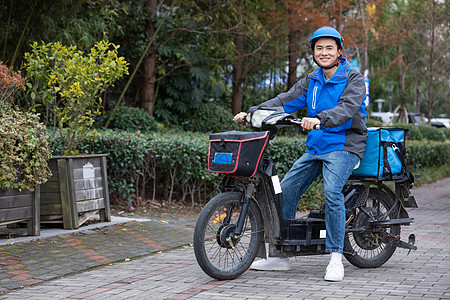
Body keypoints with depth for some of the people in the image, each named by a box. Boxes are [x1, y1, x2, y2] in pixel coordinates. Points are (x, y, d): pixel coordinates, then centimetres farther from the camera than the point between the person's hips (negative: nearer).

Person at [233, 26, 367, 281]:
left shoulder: (353, 79, -4)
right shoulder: (311, 81, 14)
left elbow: (348, 108, -23)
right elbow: (285, 101, 5)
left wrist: (320, 119, -41)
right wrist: (251, 113, -9)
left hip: (344, 146, -6)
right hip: (315, 148, 6)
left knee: (332, 191, -29)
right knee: (286, 189, -3)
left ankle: (336, 258, -21)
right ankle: (279, 255, 5)